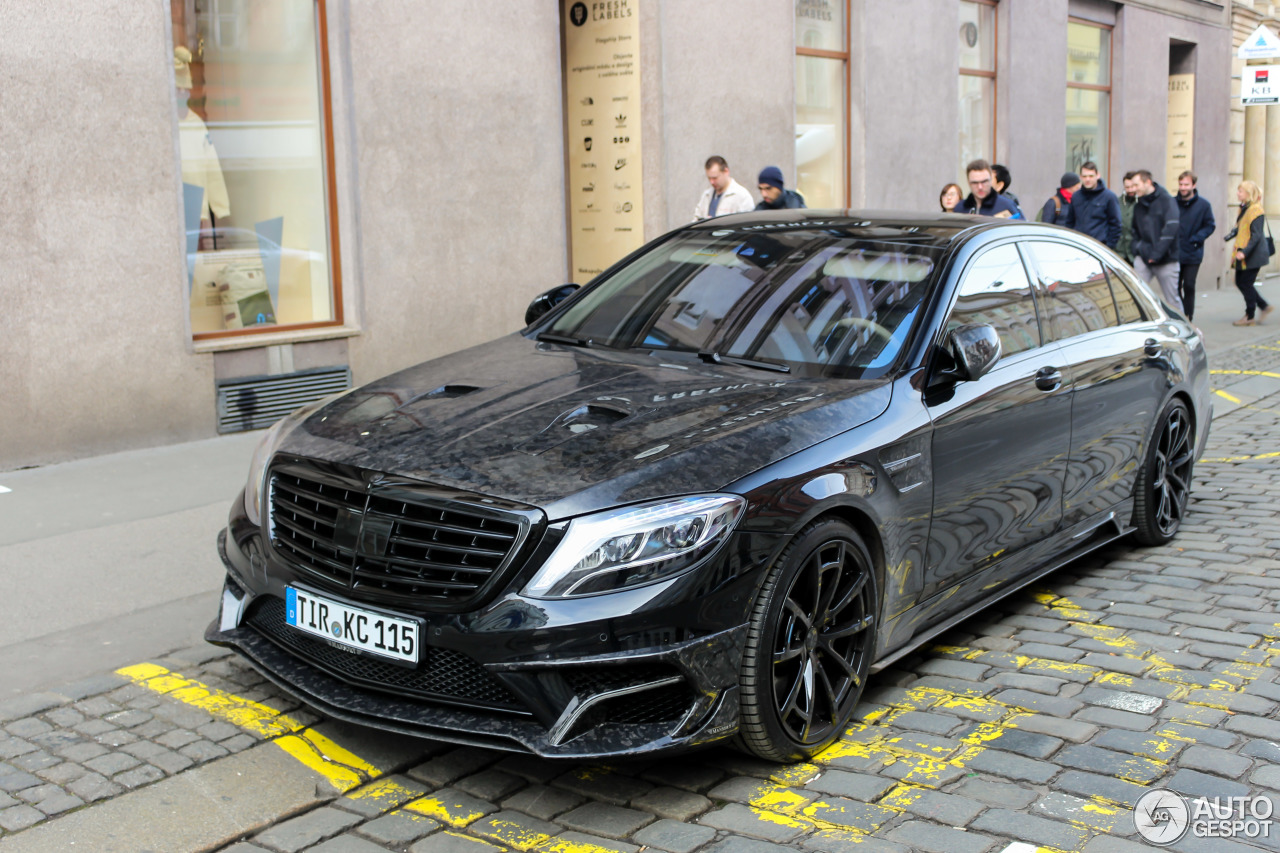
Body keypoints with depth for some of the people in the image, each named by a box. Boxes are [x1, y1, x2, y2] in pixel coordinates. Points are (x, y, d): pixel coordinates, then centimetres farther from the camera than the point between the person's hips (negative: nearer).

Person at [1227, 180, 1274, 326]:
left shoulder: (1256, 210, -16)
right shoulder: (1243, 209, 12)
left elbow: (1256, 236, -21)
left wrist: (1244, 252, -26)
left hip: (1253, 255, -9)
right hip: (1242, 255, 9)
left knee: (1246, 284, -4)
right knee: (1240, 283, 11)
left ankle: (1250, 317, 6)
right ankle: (1264, 307, 23)